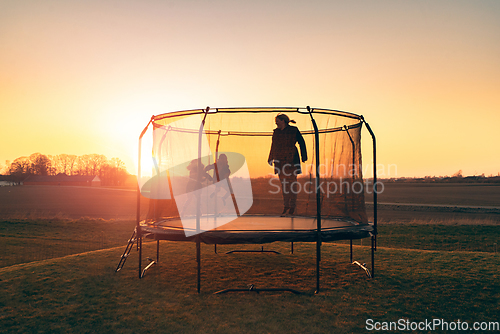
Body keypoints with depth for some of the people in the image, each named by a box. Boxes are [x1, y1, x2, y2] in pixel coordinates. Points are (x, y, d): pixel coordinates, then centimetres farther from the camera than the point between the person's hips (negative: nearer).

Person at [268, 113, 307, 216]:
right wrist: (271, 159, 22)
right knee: (283, 183, 4)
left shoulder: (294, 130, -3)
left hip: (291, 159, -4)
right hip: (280, 160, 4)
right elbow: (273, 146, 20)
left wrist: (303, 157, -1)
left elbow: (302, 143, 2)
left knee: (292, 182, -1)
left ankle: (292, 206, 9)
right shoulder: (276, 132, 10)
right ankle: (285, 206, 13)